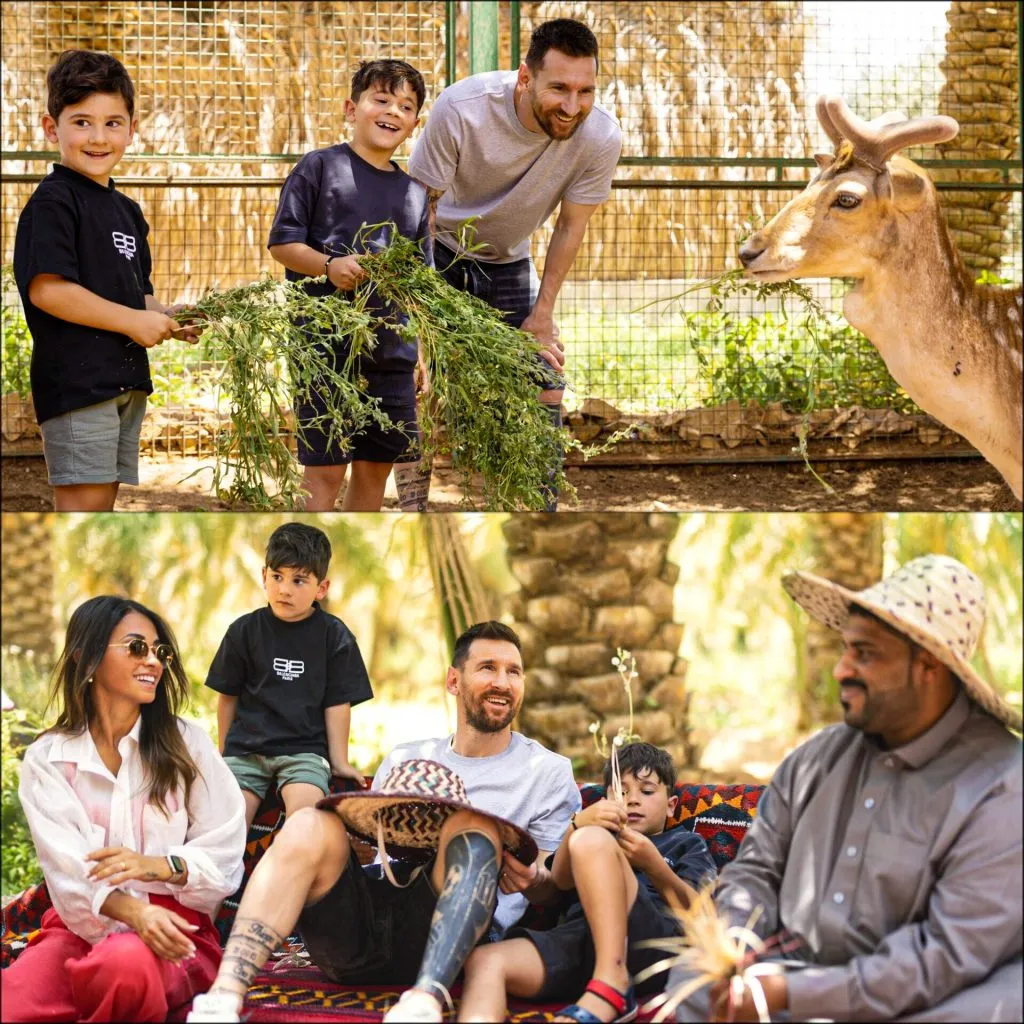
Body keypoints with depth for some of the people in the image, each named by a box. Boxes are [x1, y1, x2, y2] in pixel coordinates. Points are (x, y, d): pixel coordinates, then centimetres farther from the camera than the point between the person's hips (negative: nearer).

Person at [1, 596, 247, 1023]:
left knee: (126, 963, -38)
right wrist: (133, 912, -29)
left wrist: (158, 866, -18)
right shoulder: (47, 759, 6)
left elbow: (225, 857, 3)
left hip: (173, 923, 0)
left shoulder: (186, 743, 8)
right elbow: (68, 870, -8)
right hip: (81, 927, 0)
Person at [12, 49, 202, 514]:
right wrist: (134, 321, -16)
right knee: (83, 501, -10)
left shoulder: (126, 210, 17)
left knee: (103, 498, 12)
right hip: (75, 381, -9)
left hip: (126, 380, 9)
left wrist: (166, 317, 2)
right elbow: (46, 289, -20)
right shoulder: (53, 202, -10)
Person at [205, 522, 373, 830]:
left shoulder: (334, 636, 1)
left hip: (305, 749, -2)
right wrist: (224, 752, 16)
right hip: (246, 748, 2)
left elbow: (337, 703, 3)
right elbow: (227, 696, 12)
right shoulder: (244, 631, 3)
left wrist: (339, 761, 3)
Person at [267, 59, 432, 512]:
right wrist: (330, 265, -22)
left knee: (376, 466, 11)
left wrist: (418, 353, 15)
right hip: (326, 349, -6)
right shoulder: (320, 167, -2)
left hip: (392, 353, 6)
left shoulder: (413, 191, 14)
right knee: (324, 471, -5)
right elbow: (281, 243, -5)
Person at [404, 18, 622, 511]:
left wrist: (542, 314, -8)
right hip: (439, 250, -3)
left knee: (545, 393, -1)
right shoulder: (461, 109, -34)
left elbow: (570, 226, -11)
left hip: (509, 263, 3)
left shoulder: (600, 137, -27)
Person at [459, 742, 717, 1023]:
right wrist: (579, 823, -4)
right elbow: (561, 881, 14)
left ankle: (611, 986, -37)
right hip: (578, 939, 4)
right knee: (484, 959, -23)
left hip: (649, 944, -4)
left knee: (592, 840, -25)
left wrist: (653, 865, -6)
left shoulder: (686, 843, 30)